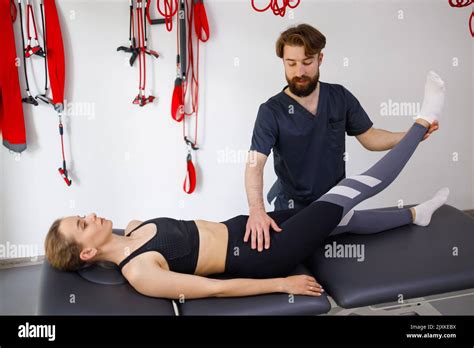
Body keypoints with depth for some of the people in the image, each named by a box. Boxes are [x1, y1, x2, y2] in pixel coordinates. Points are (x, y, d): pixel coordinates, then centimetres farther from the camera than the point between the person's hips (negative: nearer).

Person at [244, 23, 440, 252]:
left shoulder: (340, 97, -5)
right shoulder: (271, 111, -18)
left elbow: (369, 138, 1)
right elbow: (255, 165, -28)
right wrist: (257, 211, -46)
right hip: (295, 208, -3)